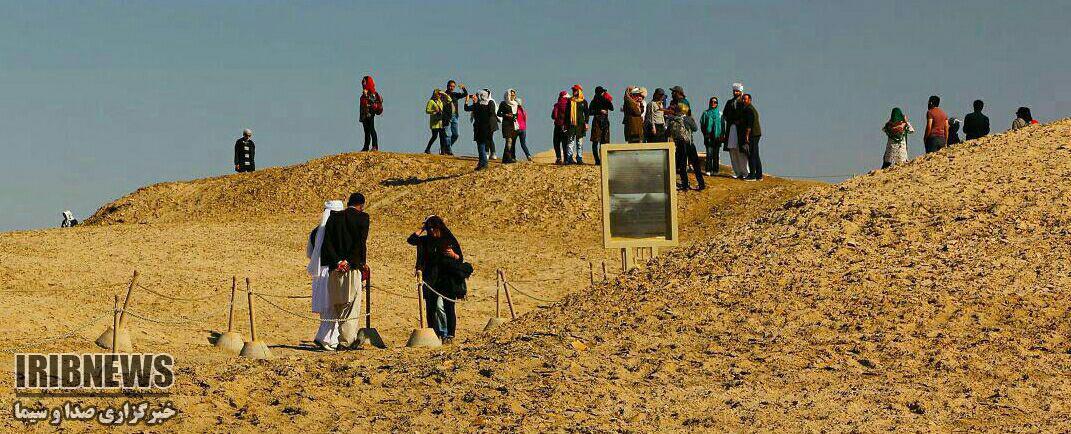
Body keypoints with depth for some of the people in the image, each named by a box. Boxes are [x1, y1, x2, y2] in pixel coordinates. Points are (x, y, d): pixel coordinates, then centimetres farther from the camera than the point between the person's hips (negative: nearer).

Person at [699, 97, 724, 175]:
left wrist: (721, 135, 0)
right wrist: (705, 133, -4)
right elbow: (702, 124, 7)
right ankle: (708, 170, -6)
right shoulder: (706, 113, 8)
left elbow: (722, 125, 9)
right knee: (709, 153, -7)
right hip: (708, 136, -1)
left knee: (716, 154, 4)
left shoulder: (720, 114, 10)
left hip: (717, 136, 1)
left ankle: (715, 170, 10)